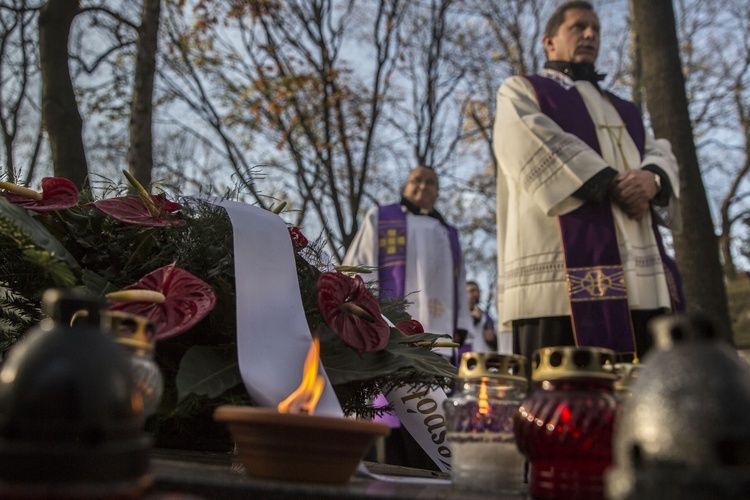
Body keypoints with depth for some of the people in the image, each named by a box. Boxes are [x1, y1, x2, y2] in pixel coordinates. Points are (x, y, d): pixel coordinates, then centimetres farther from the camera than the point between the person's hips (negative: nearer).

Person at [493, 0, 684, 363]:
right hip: (565, 262, -6)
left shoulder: (622, 109, 32)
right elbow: (533, 141, -6)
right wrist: (610, 184, -12)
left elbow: (660, 152, 16)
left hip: (638, 268, 6)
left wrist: (652, 177, -9)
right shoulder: (521, 91, 15)